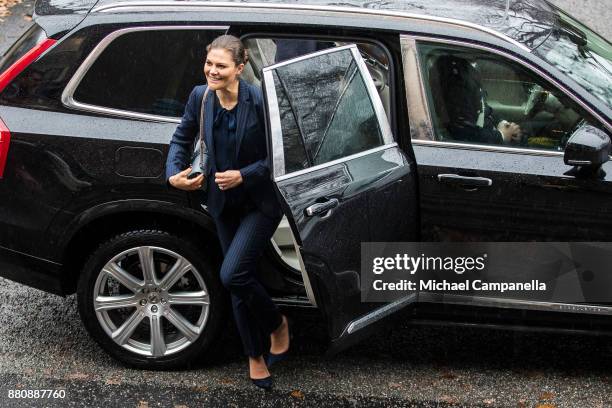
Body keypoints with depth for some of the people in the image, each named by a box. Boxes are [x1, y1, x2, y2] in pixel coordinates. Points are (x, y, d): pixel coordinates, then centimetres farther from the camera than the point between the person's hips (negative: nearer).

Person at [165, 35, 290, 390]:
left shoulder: (260, 101, -21)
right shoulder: (200, 96, -7)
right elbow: (182, 139, 7)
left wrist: (243, 175, -24)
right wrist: (174, 174, -9)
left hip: (261, 203, -5)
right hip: (225, 202, 5)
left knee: (233, 275, -17)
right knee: (240, 281, 13)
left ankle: (277, 324, 14)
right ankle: (256, 356, 32)